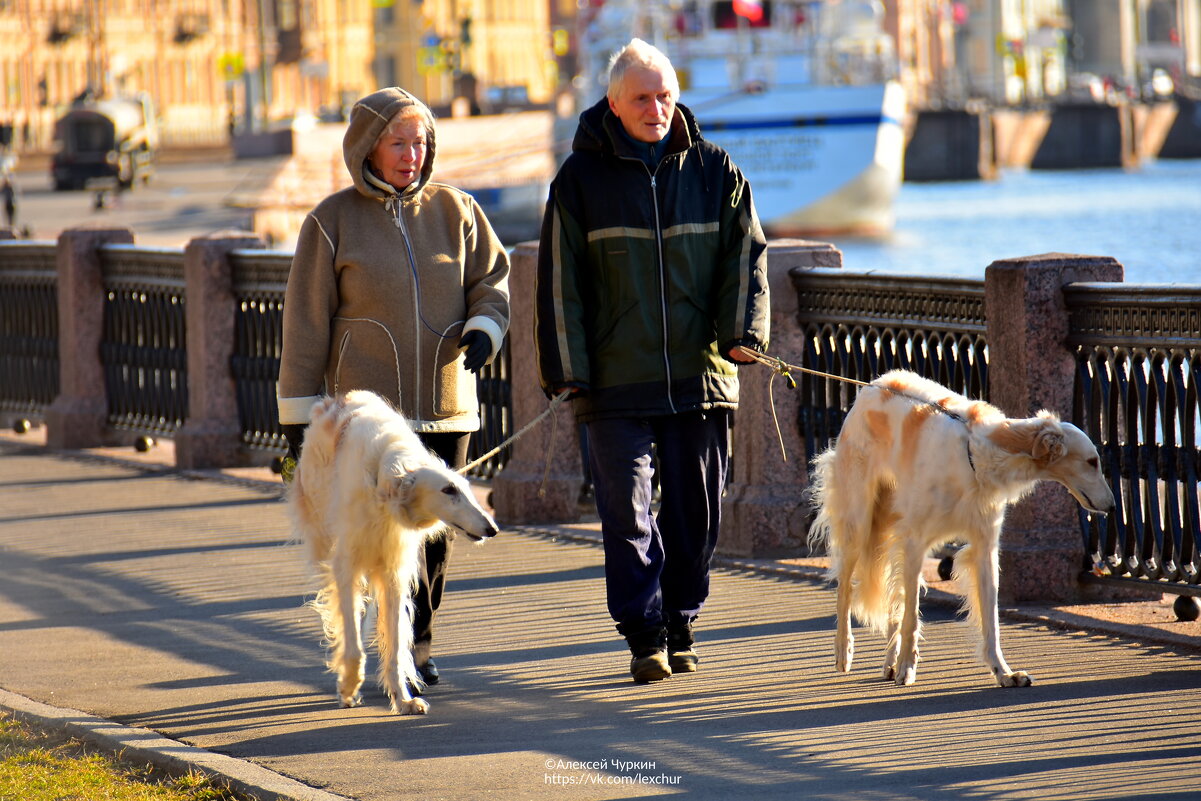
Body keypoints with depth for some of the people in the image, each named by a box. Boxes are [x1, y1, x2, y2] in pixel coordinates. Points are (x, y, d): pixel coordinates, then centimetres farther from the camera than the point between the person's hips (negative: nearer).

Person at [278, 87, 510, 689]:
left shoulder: (454, 211, 7)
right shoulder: (333, 222, 0)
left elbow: (492, 278, 14)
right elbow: (306, 322, 2)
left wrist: (482, 328, -10)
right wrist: (299, 413, 1)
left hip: (446, 405, 3)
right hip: (367, 408, -3)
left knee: (434, 533, 6)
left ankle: (414, 649, 18)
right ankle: (402, 651, -11)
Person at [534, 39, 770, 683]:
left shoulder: (714, 171, 7)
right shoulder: (581, 178, 3)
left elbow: (746, 253, 7)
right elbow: (560, 281, 3)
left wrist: (742, 329, -9)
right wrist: (568, 370, -4)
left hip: (700, 375, 2)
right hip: (617, 382, -2)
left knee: (696, 511, 7)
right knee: (628, 512, -8)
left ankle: (679, 629, 19)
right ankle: (645, 637, -4)